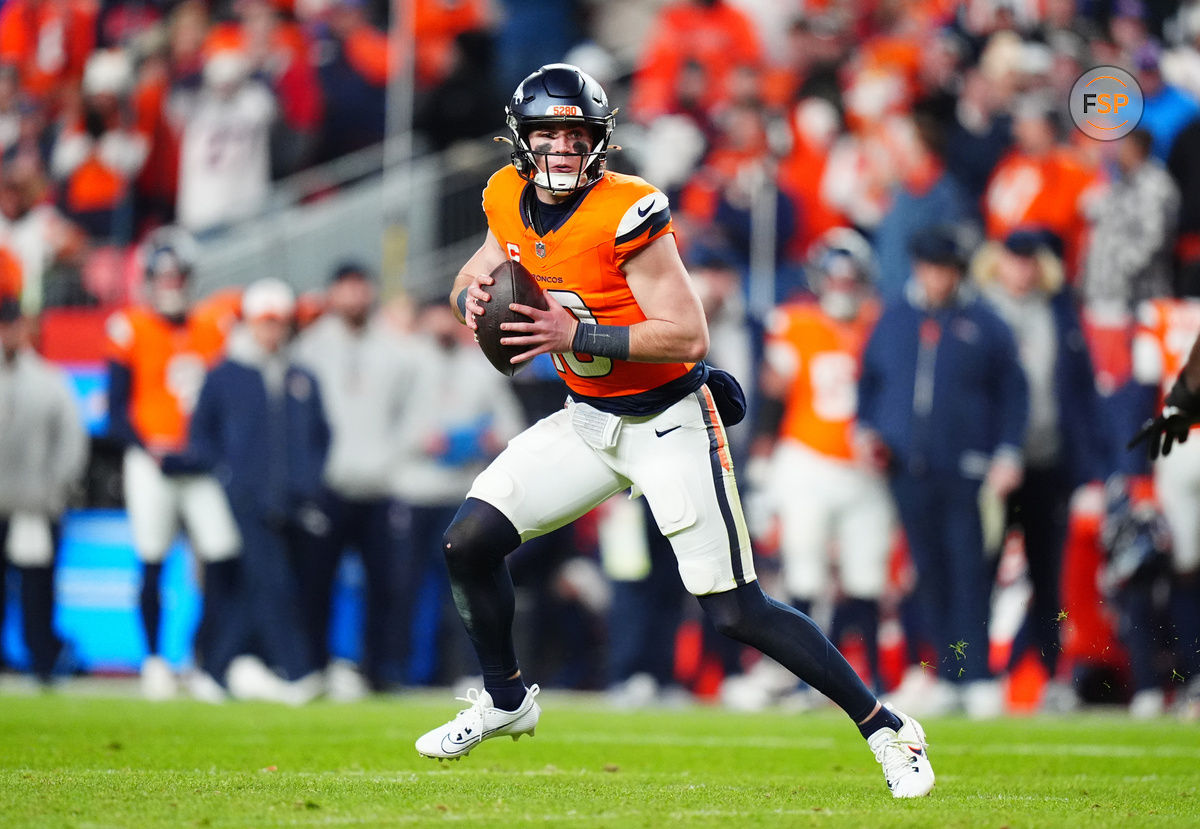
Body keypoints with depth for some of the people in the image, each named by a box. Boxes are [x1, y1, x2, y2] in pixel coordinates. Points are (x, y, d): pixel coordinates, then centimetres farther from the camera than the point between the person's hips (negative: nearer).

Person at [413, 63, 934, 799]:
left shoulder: (626, 213, -23)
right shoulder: (511, 201, -2)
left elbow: (688, 336, -25)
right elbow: (472, 281, 15)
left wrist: (576, 336, -29)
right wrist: (473, 296, -9)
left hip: (667, 422, -7)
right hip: (586, 421, 7)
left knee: (737, 612, -9)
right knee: (468, 543, -1)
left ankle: (886, 730, 2)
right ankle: (506, 701, 23)